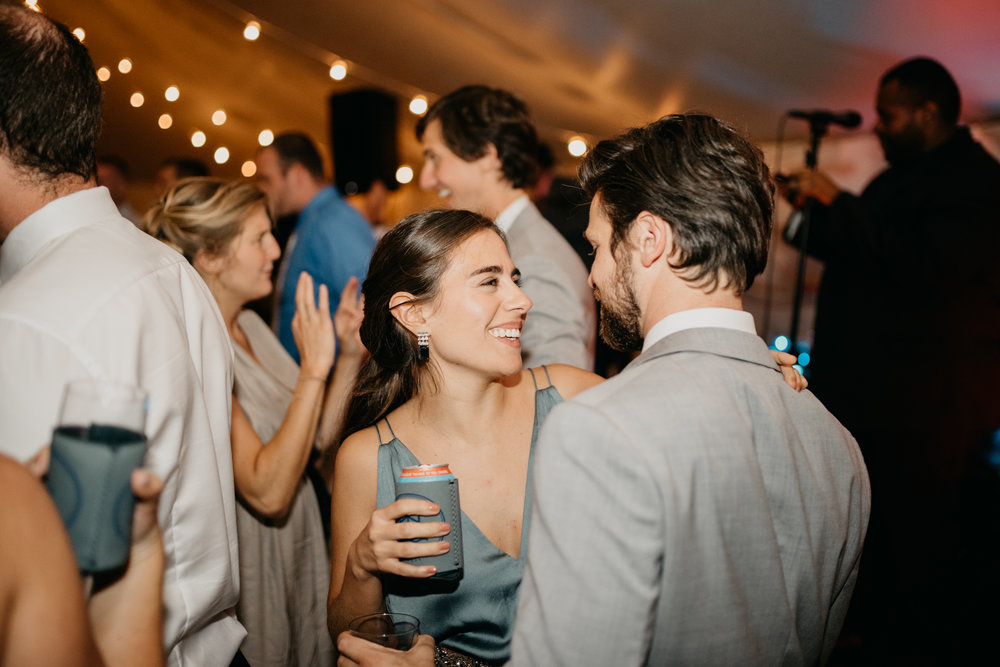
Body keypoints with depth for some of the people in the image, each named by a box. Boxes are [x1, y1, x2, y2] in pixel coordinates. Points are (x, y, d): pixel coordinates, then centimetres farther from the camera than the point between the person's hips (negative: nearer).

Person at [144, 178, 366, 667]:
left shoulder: (249, 326, 3)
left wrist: (349, 355, -6)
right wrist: (313, 369, -30)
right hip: (249, 567, -8)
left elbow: (317, 435, 6)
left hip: (298, 550, 8)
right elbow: (267, 492, -28)